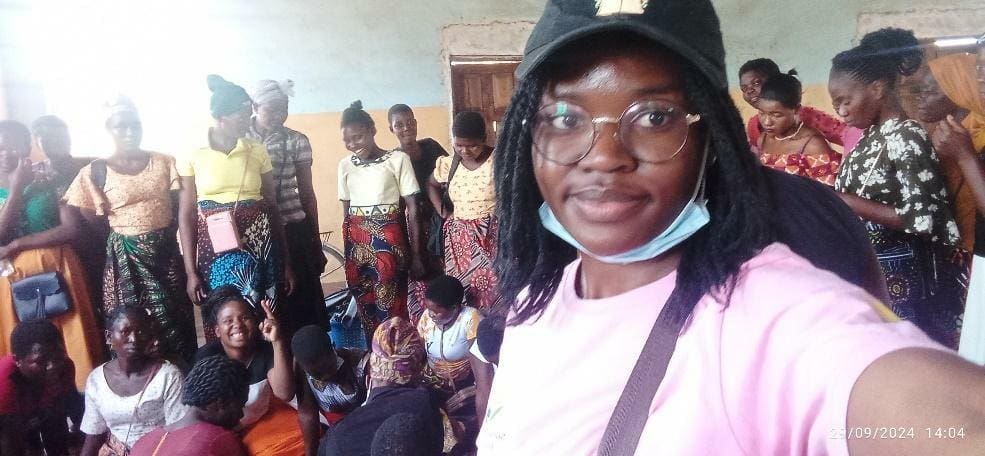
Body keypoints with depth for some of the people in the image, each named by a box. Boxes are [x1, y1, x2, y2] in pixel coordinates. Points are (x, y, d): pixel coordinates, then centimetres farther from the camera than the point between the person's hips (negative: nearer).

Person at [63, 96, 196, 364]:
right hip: (126, 257, -2)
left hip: (166, 251, 2)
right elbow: (91, 219, 2)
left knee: (177, 321, 6)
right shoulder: (96, 172, -2)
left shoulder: (164, 162, 3)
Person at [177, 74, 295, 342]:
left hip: (260, 247, 2)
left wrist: (286, 262, 7)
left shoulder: (258, 152, 5)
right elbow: (186, 215, 1)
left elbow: (272, 207, 7)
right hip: (217, 252, -1)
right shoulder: (193, 154, -1)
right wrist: (190, 272, -4)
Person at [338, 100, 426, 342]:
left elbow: (412, 209, -4)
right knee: (366, 310, 8)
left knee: (392, 312, -5)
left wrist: (416, 255, -5)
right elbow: (345, 211, 15)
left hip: (389, 241, -4)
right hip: (356, 243, 4)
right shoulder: (345, 165, 9)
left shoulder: (398, 159, -5)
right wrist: (348, 250, 15)